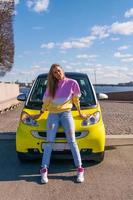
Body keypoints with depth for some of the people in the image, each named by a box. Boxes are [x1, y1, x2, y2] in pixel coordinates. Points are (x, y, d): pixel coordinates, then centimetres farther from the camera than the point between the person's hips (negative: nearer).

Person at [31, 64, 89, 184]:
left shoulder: (72, 83, 2)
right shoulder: (51, 86, 9)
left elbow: (76, 99, 11)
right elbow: (46, 101, 17)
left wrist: (80, 113, 17)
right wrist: (40, 114, 21)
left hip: (66, 113, -2)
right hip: (53, 114, 2)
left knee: (72, 141, -5)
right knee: (49, 142, -4)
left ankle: (80, 169, 1)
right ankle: (44, 170, -2)